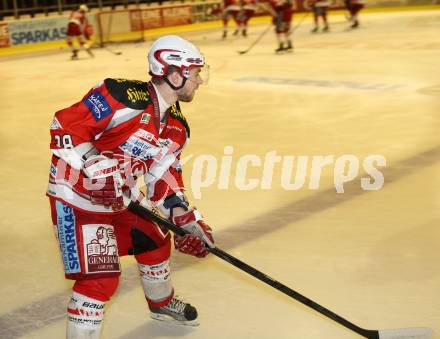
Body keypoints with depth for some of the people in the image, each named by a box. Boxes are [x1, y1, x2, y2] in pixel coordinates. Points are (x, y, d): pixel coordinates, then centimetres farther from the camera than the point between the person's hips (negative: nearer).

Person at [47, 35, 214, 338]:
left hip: (121, 197, 9)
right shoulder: (124, 98, -27)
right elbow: (65, 126, -27)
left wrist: (186, 219, 3)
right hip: (77, 198, -9)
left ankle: (162, 302, 51)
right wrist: (97, 169, -32)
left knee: (155, 241, 23)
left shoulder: (177, 127, 1)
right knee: (100, 278, -13)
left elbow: (165, 176, 9)